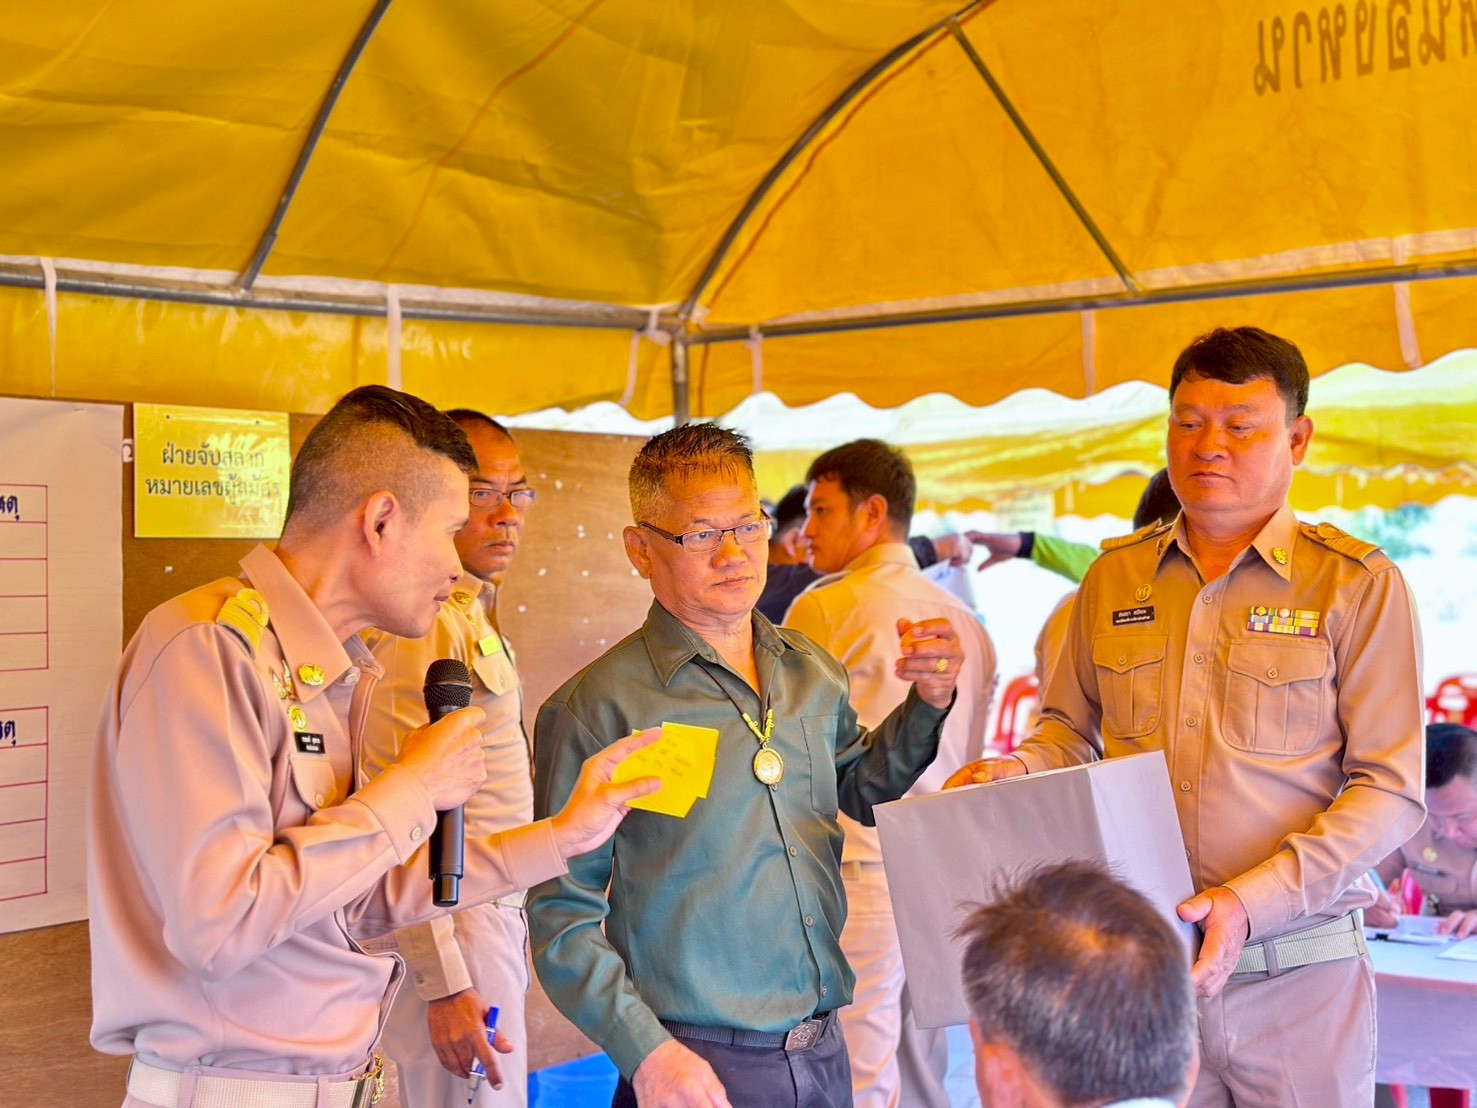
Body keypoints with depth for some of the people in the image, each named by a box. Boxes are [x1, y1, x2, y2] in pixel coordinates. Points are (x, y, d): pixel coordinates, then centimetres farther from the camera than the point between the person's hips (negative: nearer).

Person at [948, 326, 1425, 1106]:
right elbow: (1072, 727, 19)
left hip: (1298, 974, -2)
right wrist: (1018, 770, -3)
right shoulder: (1114, 577, 8)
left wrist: (1251, 902, -18)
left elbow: (1390, 790, -7)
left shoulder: (1358, 585, -4)